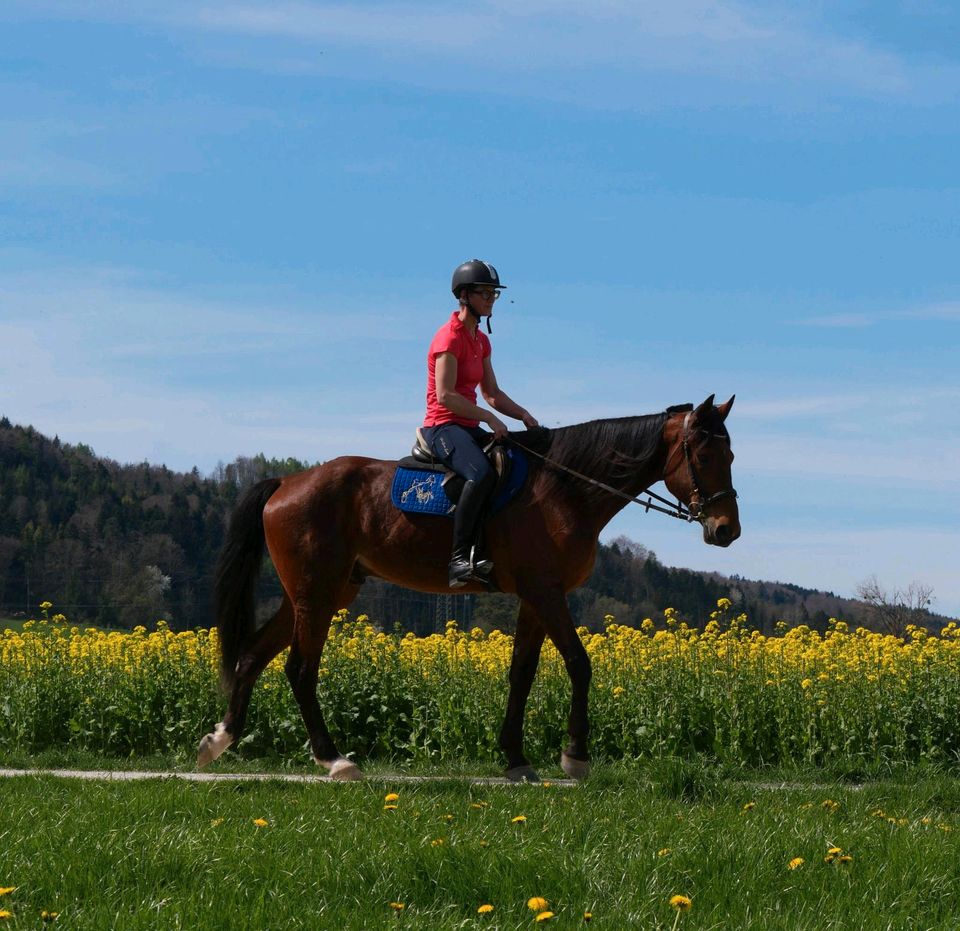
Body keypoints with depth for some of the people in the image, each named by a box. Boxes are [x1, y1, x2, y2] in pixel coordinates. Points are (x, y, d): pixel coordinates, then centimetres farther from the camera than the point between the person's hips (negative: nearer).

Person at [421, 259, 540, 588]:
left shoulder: (481, 341, 18)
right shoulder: (450, 337, -10)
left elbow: (492, 393, 20)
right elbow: (445, 395, -19)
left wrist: (523, 415, 4)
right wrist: (489, 418, -21)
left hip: (468, 428, 10)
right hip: (443, 426, -10)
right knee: (482, 474, -35)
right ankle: (460, 558, -37)